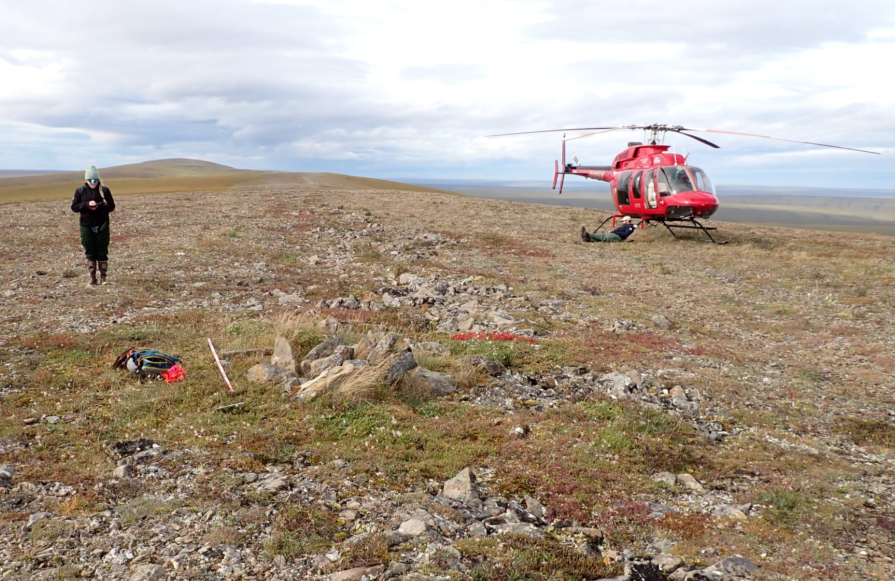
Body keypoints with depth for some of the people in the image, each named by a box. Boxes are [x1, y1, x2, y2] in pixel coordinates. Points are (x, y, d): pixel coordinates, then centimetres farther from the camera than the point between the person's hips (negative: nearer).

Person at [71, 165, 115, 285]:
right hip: (86, 226, 1)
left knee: (102, 252, 4)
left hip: (102, 226, -1)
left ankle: (103, 277, 12)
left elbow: (111, 206, 0)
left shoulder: (105, 190, -1)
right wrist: (87, 204, -17)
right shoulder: (80, 191, 1)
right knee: (90, 253, 5)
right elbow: (74, 207, -1)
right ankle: (92, 278, 11)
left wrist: (99, 207, -18)